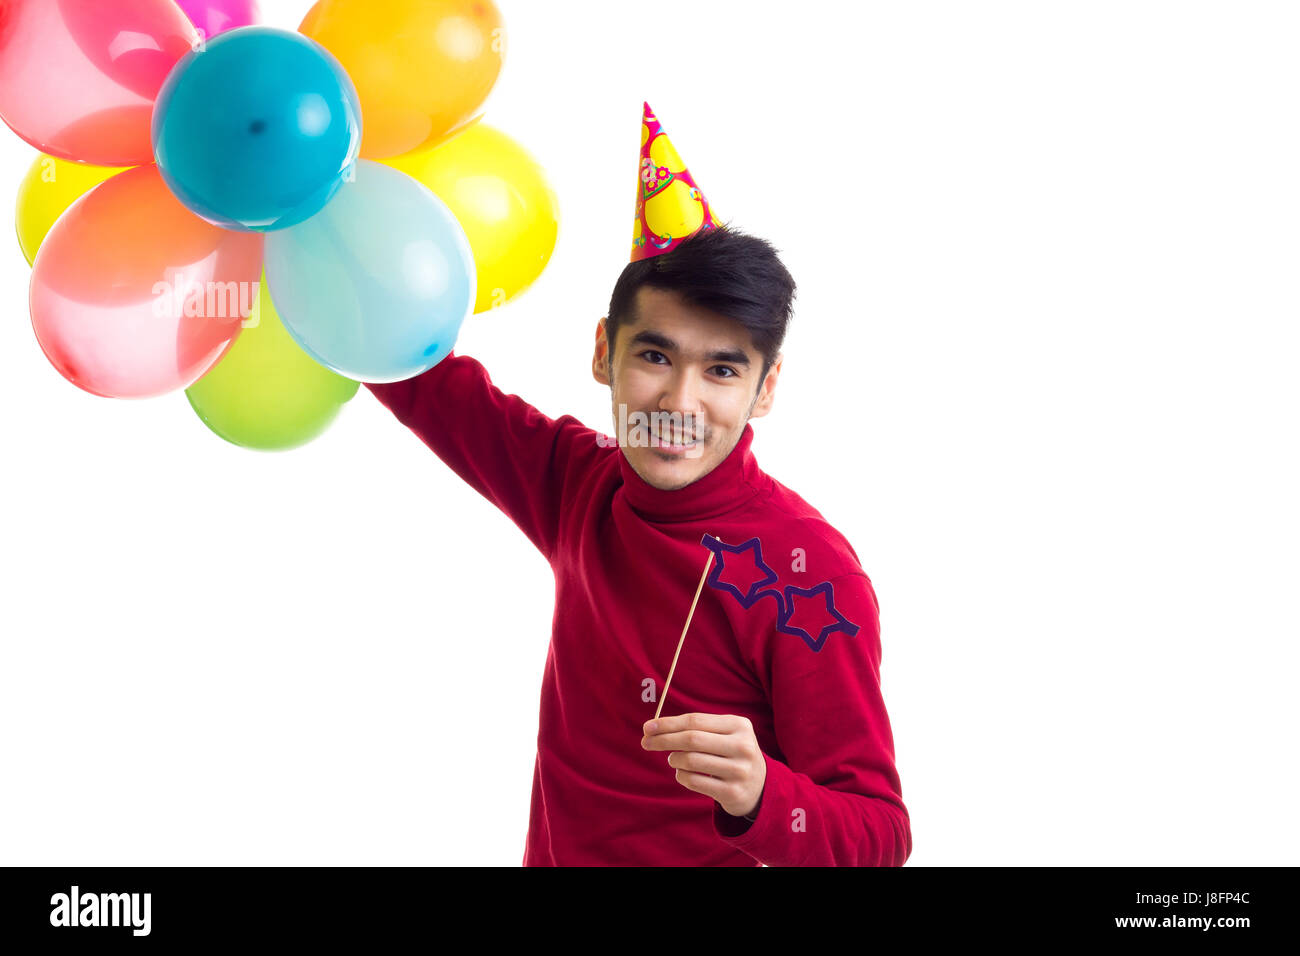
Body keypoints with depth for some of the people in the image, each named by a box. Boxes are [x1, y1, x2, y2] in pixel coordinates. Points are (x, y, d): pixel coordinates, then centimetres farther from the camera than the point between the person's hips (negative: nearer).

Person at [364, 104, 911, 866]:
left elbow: (880, 835, -20)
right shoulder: (582, 483, -4)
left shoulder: (809, 573, -21)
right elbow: (416, 371, 9)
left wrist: (759, 798, -39)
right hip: (552, 853, 5)